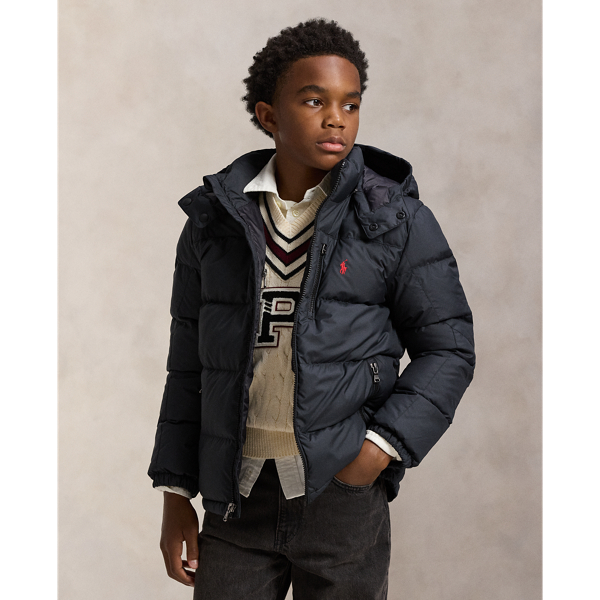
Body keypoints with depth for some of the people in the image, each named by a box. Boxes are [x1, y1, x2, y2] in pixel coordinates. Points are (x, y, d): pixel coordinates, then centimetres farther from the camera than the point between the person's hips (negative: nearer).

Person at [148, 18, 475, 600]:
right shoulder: (215, 219, 4)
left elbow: (448, 350, -1)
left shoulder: (396, 220, -4)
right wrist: (174, 495, 7)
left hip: (344, 486, -2)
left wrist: (381, 447, -14)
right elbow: (189, 364, 8)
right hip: (238, 494, 2)